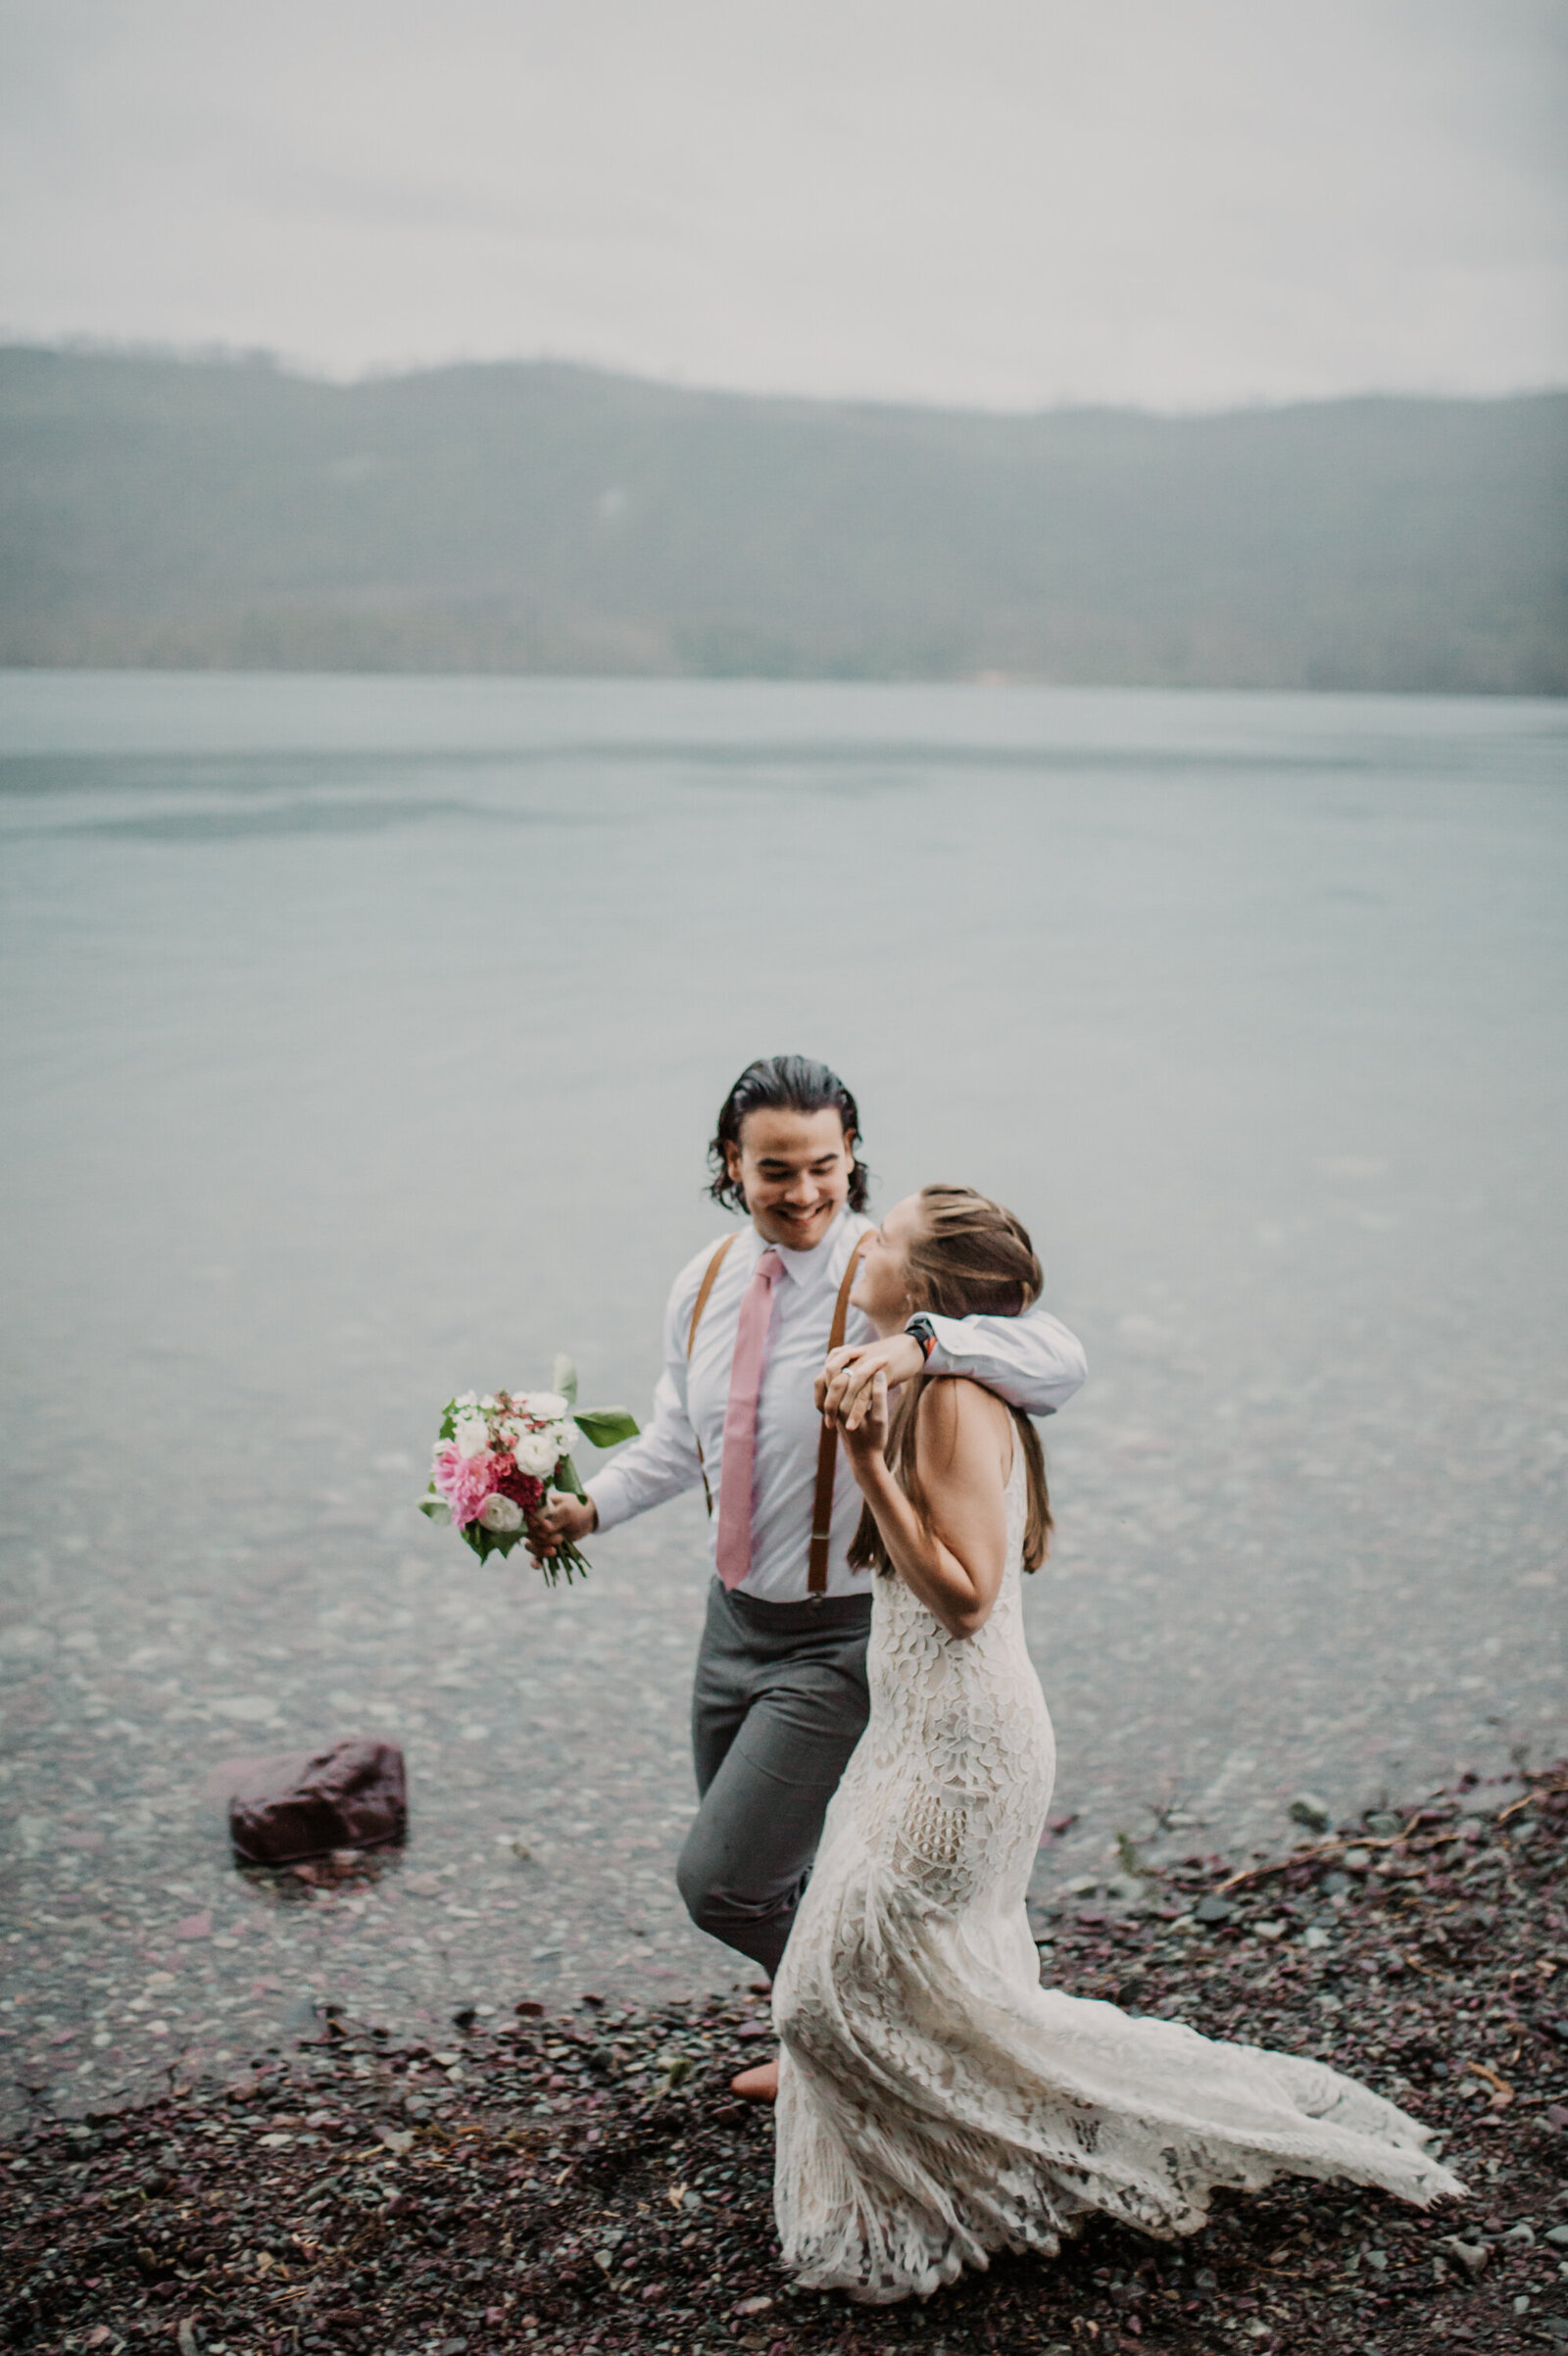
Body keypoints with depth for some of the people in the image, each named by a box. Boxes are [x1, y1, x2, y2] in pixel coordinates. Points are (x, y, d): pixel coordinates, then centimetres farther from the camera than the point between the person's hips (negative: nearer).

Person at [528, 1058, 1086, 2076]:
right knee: (771, 1875, 22)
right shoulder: (704, 1285, 1)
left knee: (721, 1883, -6)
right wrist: (592, 1506, 2)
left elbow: (1061, 1360, -36)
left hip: (841, 1640, -7)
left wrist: (920, 1344, -51)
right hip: (735, 1619, 7)